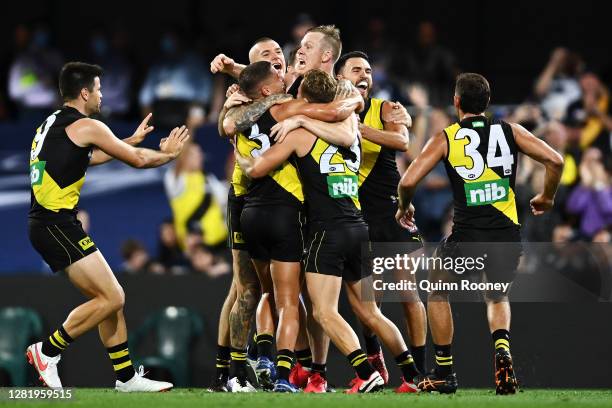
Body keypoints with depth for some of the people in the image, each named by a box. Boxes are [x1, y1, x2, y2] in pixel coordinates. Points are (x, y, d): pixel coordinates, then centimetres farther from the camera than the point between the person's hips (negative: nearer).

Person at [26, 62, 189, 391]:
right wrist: (168, 153, 18)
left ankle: (126, 377, 12)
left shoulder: (51, 124, 19)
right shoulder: (86, 126, -8)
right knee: (111, 298, -11)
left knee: (110, 298, 11)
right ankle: (47, 351, -6)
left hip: (45, 224, 10)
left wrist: (132, 140, 44)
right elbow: (139, 160, -2)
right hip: (58, 224, -10)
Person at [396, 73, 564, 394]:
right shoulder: (510, 131, 6)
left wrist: (404, 207, 14)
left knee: (437, 290, 25)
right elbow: (555, 160, -2)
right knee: (497, 297, 28)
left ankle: (444, 374, 23)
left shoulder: (446, 138, 0)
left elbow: (408, 181, -7)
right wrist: (546, 197, 16)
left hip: (467, 234, -3)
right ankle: (502, 350, -4)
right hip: (507, 234, 3)